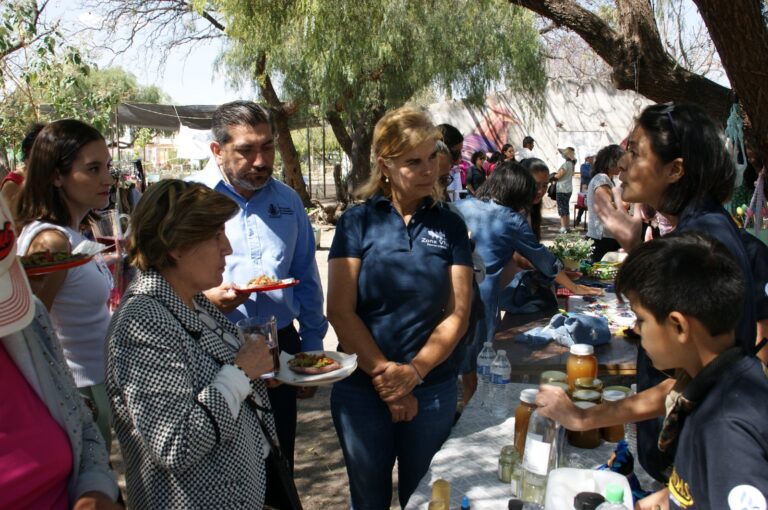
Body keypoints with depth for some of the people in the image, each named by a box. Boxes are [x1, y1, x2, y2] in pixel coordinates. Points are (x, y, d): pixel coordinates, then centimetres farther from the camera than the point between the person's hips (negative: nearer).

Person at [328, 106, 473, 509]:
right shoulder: (357, 222, -5)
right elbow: (340, 311, -10)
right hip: (361, 389, -1)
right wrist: (384, 374, -15)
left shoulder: (450, 226, 0)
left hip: (433, 390, 1)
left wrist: (414, 372, -16)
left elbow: (457, 313, -4)